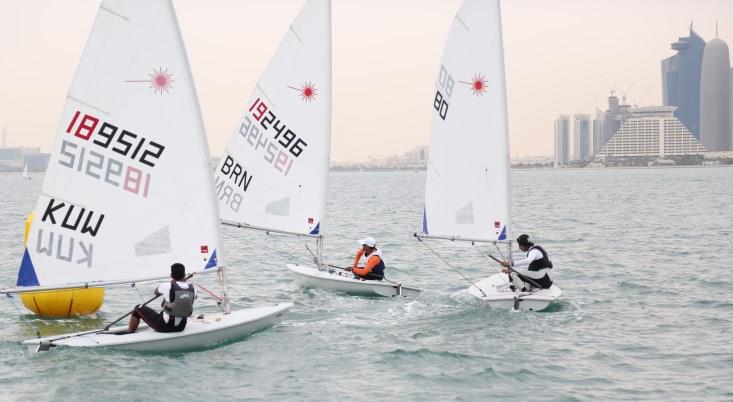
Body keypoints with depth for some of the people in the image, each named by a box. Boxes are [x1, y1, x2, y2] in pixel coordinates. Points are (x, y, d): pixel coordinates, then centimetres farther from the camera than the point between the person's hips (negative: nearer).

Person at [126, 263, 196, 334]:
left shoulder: (167, 286, -16)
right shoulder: (192, 289, -6)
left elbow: (156, 292, 8)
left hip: (164, 327, -4)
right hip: (180, 328, 4)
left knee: (138, 308, 17)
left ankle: (129, 334, 30)